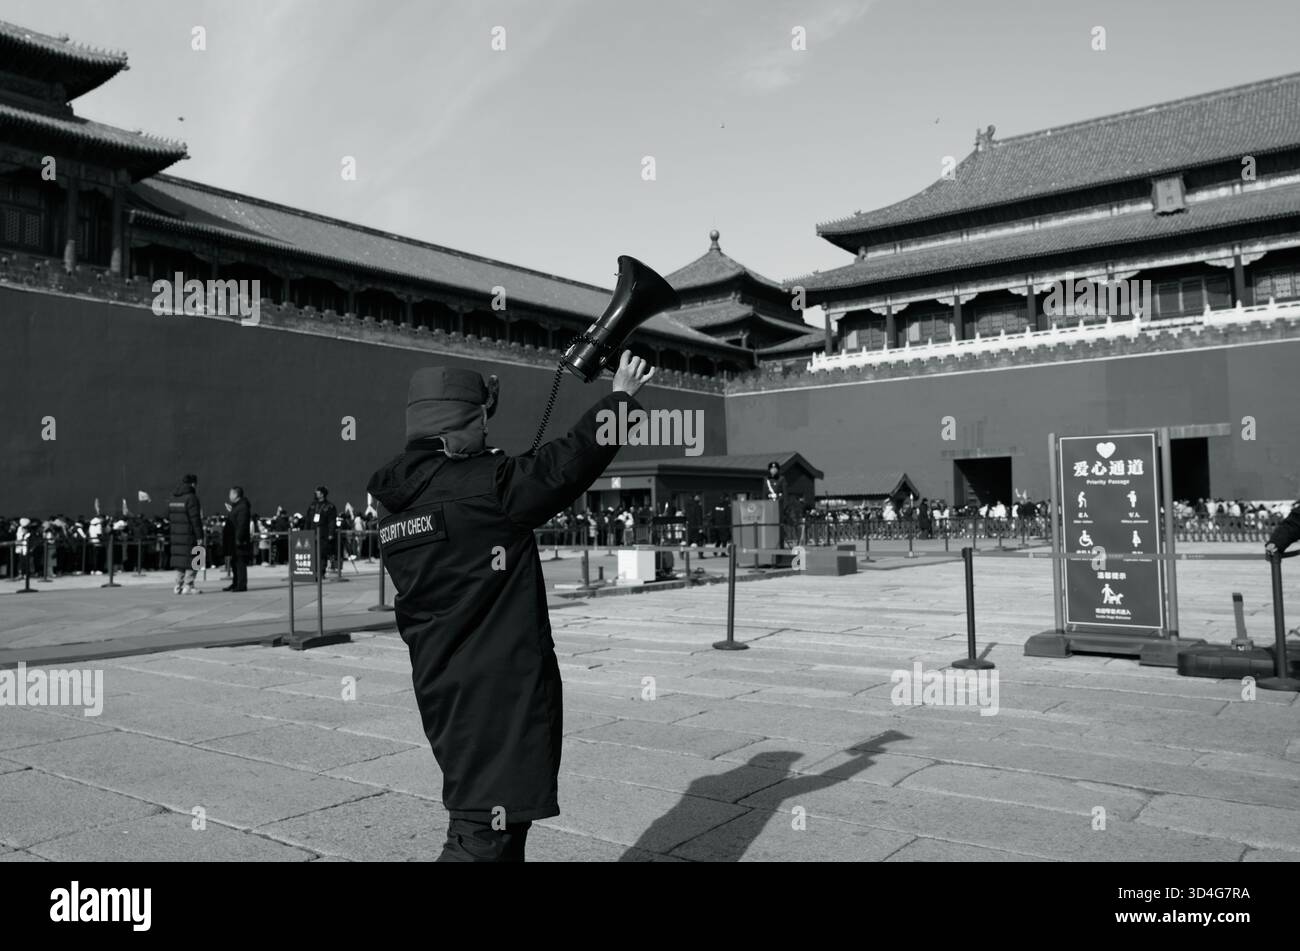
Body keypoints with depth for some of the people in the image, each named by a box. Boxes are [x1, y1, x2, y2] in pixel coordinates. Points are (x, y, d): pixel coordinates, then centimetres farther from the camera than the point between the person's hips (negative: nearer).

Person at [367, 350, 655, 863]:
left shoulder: (396, 507, 6)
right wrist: (621, 396, 4)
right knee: (483, 835, -3)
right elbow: (568, 462, -9)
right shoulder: (482, 486, -17)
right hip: (501, 689, -9)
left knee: (498, 820, 21)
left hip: (442, 689, 9)